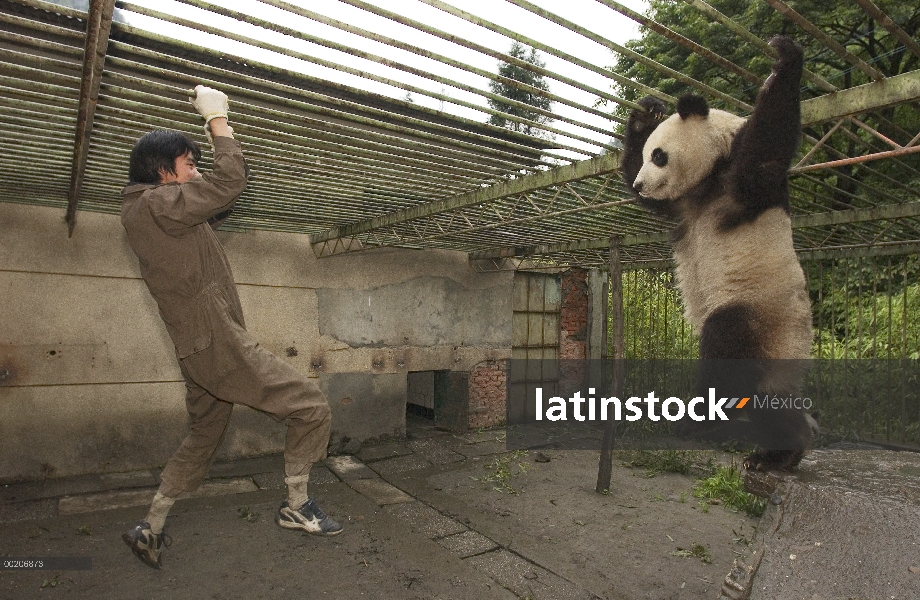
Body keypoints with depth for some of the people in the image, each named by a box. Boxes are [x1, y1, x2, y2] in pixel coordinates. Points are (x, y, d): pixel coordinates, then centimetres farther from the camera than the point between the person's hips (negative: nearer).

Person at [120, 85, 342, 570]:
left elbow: (219, 203, 26)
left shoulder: (166, 214, 18)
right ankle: (295, 506, 6)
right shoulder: (153, 205, -12)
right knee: (310, 406, -8)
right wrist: (217, 119, -7)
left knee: (202, 439, 25)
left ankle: (150, 528, 36)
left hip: (202, 350, 11)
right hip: (219, 344, -11)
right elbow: (228, 182, -20)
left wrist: (214, 127, 22)